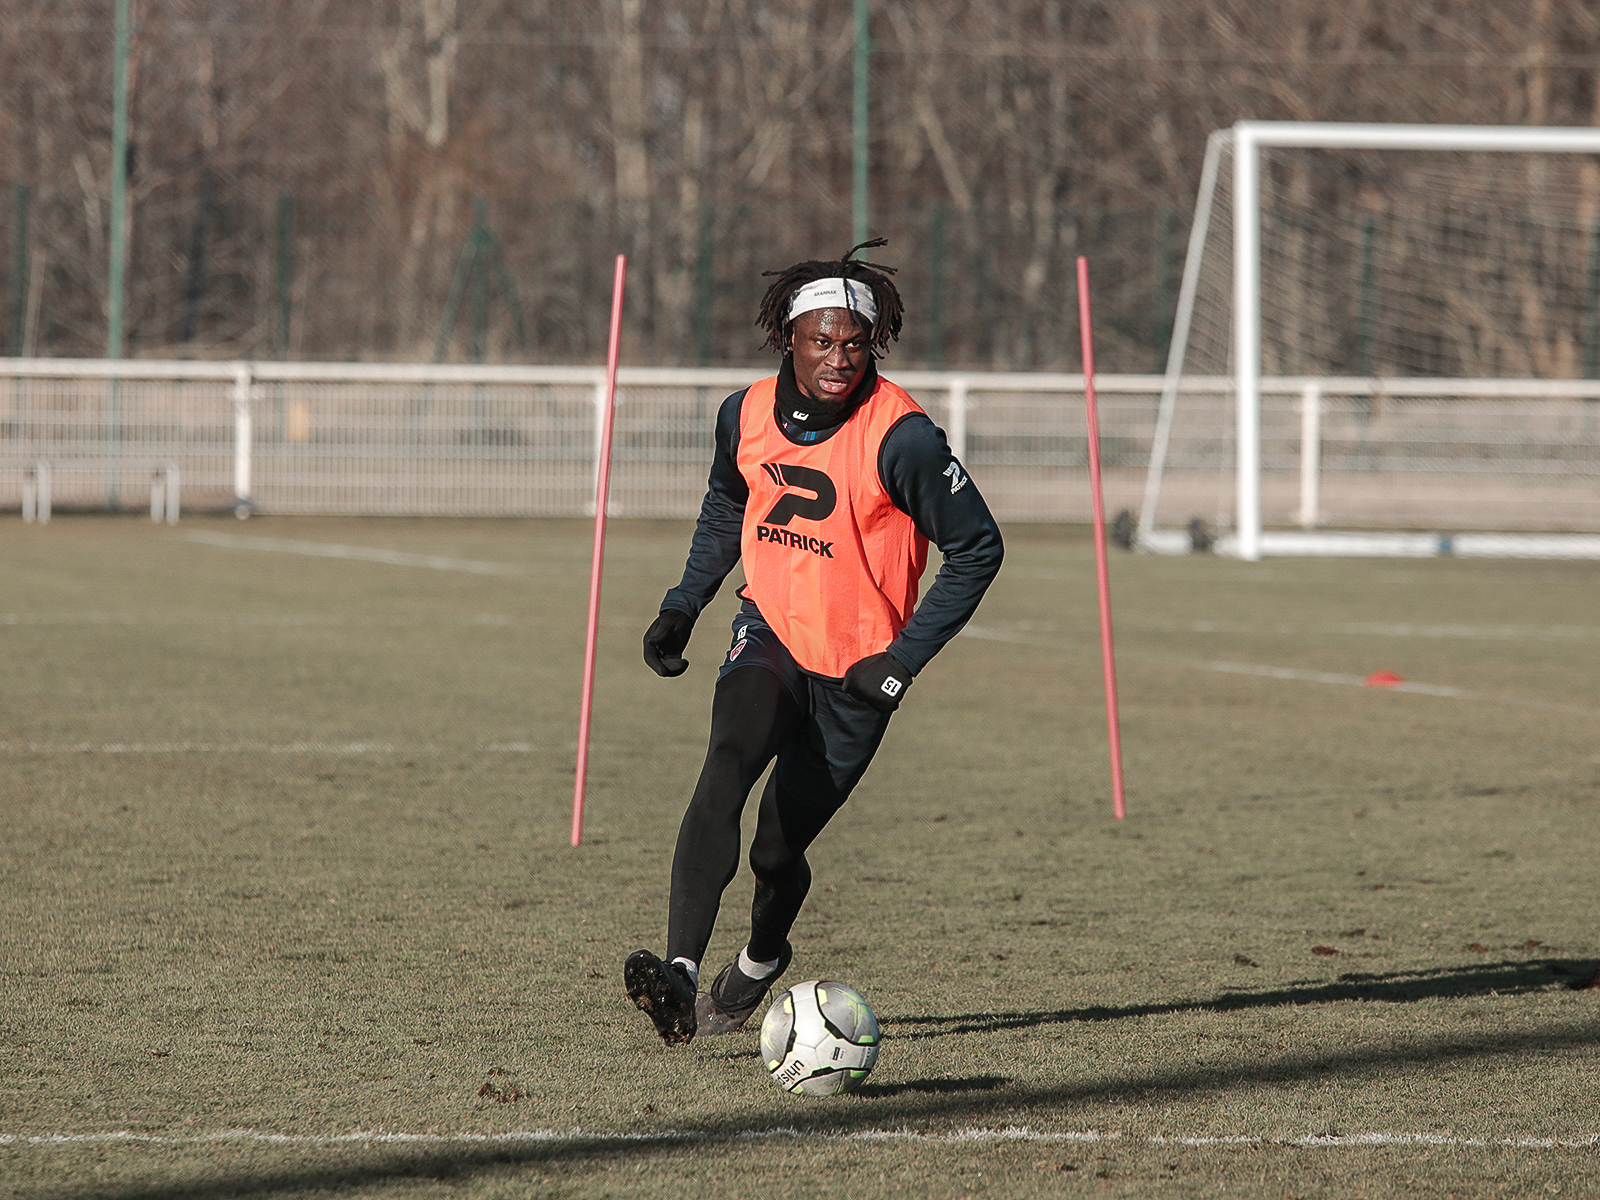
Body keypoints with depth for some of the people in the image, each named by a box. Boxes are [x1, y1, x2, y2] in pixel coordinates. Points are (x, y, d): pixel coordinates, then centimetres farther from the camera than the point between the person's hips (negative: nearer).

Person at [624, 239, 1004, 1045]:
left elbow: (976, 549, -11)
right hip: (770, 631, 3)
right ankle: (681, 971, -38)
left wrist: (903, 659, -15)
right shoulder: (747, 414, -3)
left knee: (779, 848, 2)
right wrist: (683, 607, 10)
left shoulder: (900, 437, -19)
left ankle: (761, 960, 38)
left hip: (855, 666, -3)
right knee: (728, 761, -27)